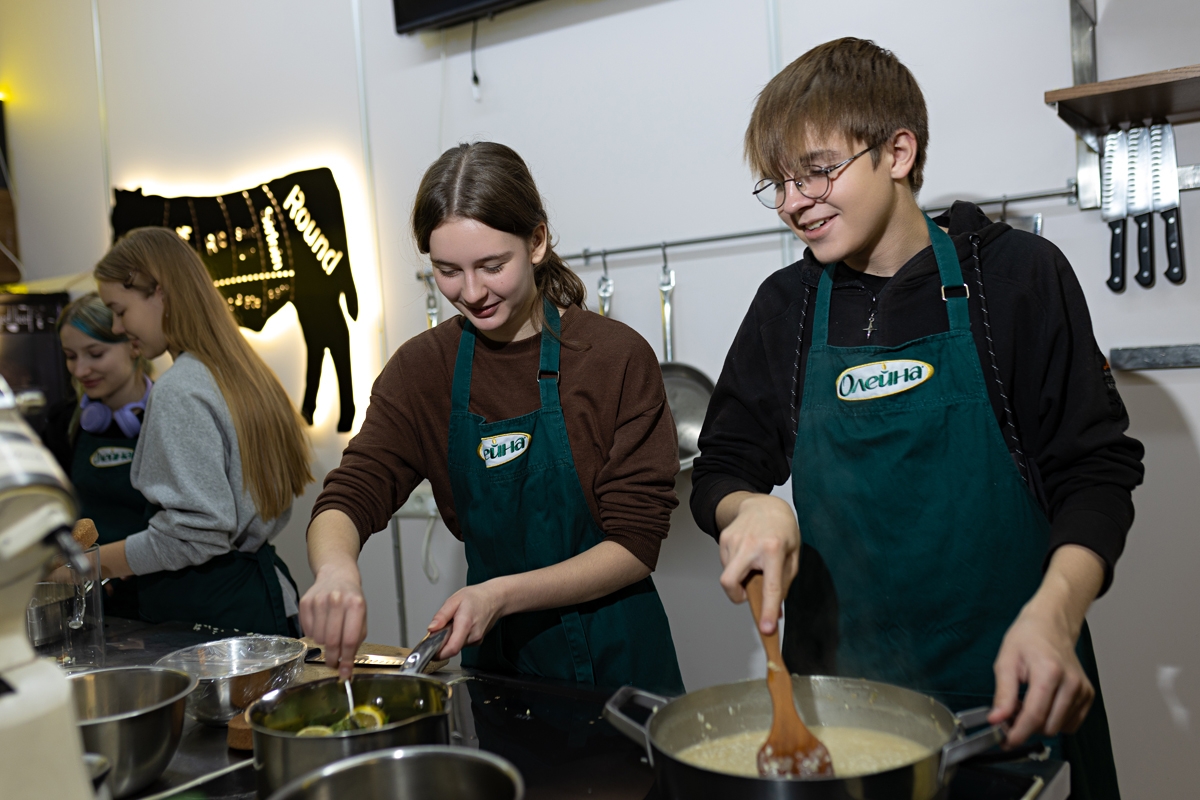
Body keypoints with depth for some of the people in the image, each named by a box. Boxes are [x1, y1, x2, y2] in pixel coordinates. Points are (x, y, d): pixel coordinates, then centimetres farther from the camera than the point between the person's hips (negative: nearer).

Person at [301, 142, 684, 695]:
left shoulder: (618, 358, -15)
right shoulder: (423, 369, -2)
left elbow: (636, 544, -15)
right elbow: (349, 497, -10)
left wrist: (505, 595, -27)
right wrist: (336, 567, -33)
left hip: (614, 657, -3)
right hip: (492, 655, 3)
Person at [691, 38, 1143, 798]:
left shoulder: (1018, 274, -5)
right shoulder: (785, 307, 3)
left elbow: (1096, 467, -5)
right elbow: (721, 472, 6)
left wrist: (1055, 614, -22)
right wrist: (750, 508, -17)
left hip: (1007, 689, -2)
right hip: (836, 680, 2)